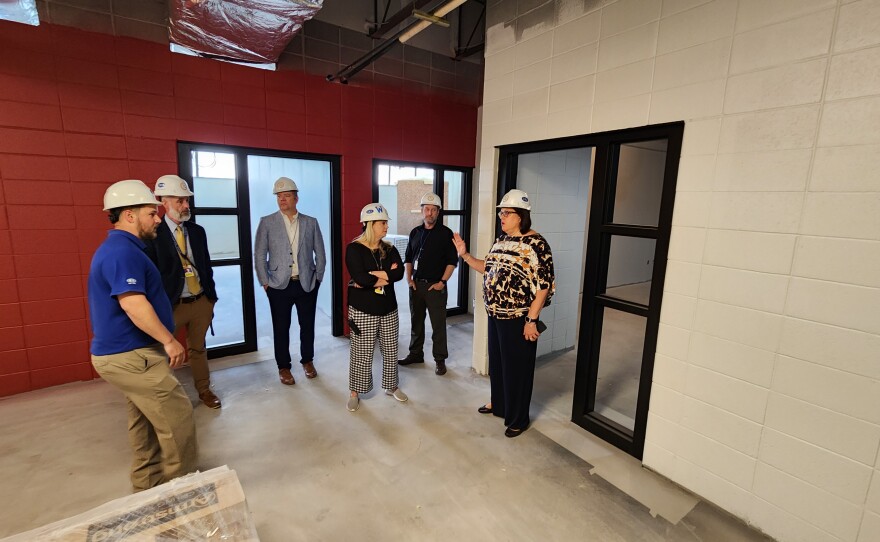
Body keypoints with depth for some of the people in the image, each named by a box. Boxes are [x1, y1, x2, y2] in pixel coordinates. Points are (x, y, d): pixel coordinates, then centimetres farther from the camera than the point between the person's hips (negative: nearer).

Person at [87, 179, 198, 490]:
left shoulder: (117, 248, 14)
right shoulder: (123, 251, -20)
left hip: (128, 352, 11)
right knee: (177, 416, -1)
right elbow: (132, 303, -29)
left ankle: (148, 481, 33)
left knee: (145, 419, 19)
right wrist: (169, 340, -22)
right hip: (130, 355, -11)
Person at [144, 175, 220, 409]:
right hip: (171, 304, -4)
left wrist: (211, 295, 11)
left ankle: (204, 390, 32)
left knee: (198, 348, 18)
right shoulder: (153, 233, -9)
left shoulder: (197, 231, 7)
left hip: (201, 302, 5)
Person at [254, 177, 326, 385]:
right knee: (281, 328, 8)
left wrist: (318, 278, 3)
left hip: (307, 284, 1)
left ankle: (308, 361, 31)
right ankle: (283, 367, 25)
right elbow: (259, 255, 0)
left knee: (307, 325, 12)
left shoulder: (311, 223, 3)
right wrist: (265, 283, -3)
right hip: (279, 285, -1)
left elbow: (320, 253, 7)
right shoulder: (267, 222, -1)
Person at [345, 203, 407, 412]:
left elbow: (399, 273, -12)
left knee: (390, 351, 14)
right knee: (361, 354, 4)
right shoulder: (354, 249, -10)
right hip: (363, 311, -5)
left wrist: (373, 276, -21)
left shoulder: (389, 249, 5)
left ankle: (392, 386, 34)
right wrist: (387, 275, -12)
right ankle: (354, 393, 23)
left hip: (388, 309, 5)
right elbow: (361, 278, -24)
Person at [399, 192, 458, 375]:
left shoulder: (445, 233, -4)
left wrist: (442, 281, -11)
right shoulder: (415, 232, 10)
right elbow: (408, 258, 16)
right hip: (416, 284, 5)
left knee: (438, 324, 2)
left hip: (435, 285, -4)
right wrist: (409, 278, 5)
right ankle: (415, 354, 30)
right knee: (416, 321, 14)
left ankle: (440, 359, 14)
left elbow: (452, 261, -6)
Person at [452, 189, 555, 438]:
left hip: (519, 318, -8)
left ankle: (518, 419, 25)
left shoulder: (536, 244, -16)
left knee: (517, 368, 6)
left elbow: (543, 286, -19)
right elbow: (489, 269, 17)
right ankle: (498, 404, 42)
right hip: (496, 314, 8)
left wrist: (532, 320, -20)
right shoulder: (501, 240, 8)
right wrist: (465, 254, 8)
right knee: (496, 362, 21)